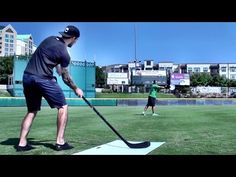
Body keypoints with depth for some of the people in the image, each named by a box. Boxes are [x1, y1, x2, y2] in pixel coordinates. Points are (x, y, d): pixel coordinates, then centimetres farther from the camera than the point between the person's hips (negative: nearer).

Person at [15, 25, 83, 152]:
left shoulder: (50, 39, 13)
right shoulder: (64, 53, -7)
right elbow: (65, 78, 2)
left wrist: (58, 68, 27)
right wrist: (76, 89, 15)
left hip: (27, 77, 8)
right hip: (42, 79, -8)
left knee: (32, 111, 16)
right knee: (63, 106, 4)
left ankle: (22, 143, 10)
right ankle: (60, 142, 1)